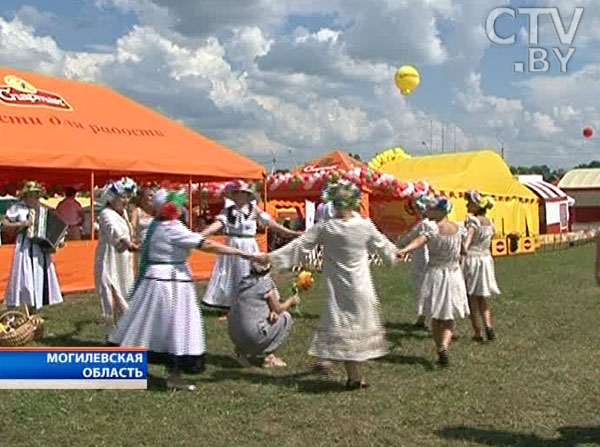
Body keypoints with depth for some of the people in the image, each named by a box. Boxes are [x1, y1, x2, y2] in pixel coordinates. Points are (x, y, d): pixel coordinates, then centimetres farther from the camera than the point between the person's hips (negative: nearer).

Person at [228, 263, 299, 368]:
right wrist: (291, 301, 19)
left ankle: (241, 350, 16)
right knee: (286, 317, 9)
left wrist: (272, 312, 6)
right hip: (253, 335, -7)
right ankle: (269, 356, 3)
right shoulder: (266, 283, -8)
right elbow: (277, 309, 2)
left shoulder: (244, 282, 13)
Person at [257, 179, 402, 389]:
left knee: (341, 325, 6)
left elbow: (299, 245, -9)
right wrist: (395, 252, 35)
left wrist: (271, 257, -3)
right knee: (359, 324, 11)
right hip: (360, 287, 1)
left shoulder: (324, 228, -9)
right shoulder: (366, 226, -5)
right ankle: (356, 375, 14)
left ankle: (353, 376, 6)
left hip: (337, 288, -1)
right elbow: (382, 244, 13)